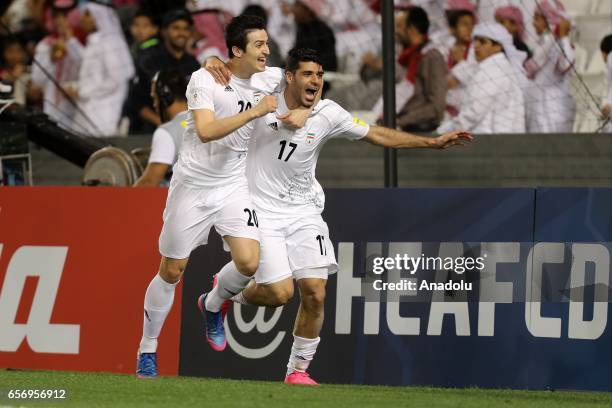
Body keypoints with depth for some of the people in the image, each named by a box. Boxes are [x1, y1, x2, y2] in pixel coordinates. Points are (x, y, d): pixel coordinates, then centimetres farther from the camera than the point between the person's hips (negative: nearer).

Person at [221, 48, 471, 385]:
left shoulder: (328, 114, -5)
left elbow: (378, 135, 5)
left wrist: (433, 142, 1)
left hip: (303, 211, 3)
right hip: (262, 210, -3)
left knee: (315, 292, -8)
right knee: (280, 292, -11)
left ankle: (298, 369, 9)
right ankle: (228, 293, 21)